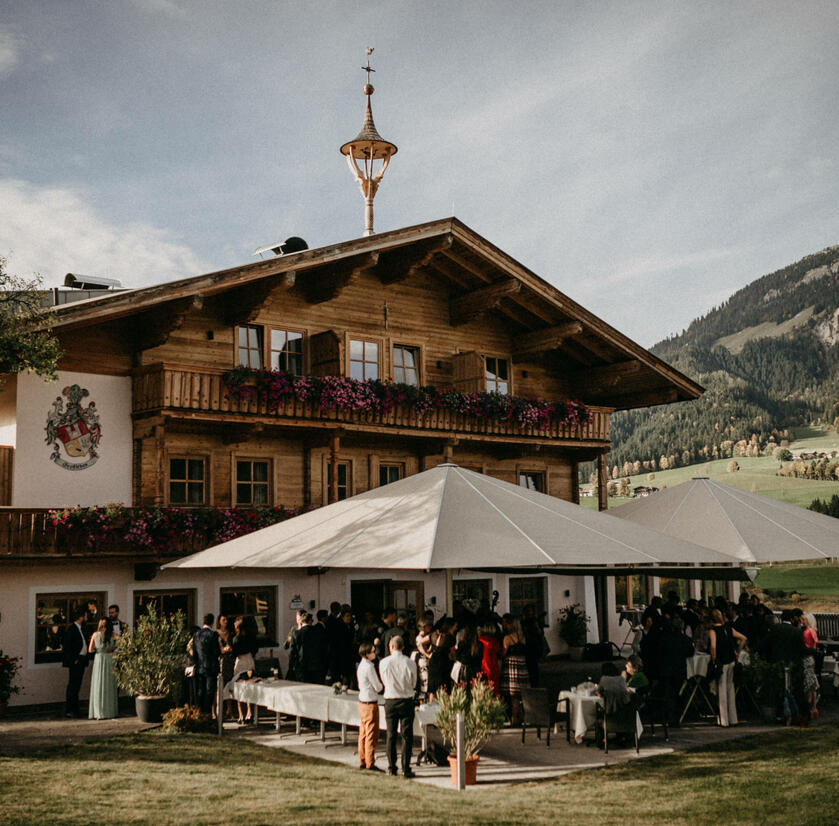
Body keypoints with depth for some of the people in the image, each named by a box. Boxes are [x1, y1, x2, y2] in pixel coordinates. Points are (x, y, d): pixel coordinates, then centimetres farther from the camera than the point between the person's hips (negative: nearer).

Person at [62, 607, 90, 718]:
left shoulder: (80, 628, 16)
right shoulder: (71, 628, -13)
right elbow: (67, 646, -16)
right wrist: (74, 659, -16)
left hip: (81, 660, 9)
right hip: (74, 661, -9)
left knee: (77, 685, 12)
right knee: (73, 685, -6)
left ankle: (74, 709, 17)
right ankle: (68, 710, -2)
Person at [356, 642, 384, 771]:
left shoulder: (361, 665, 9)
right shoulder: (369, 667, -20)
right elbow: (378, 687, -15)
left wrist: (379, 685, 5)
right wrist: (382, 685, 5)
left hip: (362, 702, 9)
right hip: (370, 704, -9)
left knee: (363, 734, 14)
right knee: (372, 735, -2)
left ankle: (362, 762, 21)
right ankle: (370, 764, 3)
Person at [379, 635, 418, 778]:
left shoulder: (383, 663, -6)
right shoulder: (410, 663, -10)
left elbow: (384, 682, 6)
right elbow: (413, 684, 1)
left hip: (390, 701, 1)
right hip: (406, 701, -1)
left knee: (391, 735, 11)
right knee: (407, 736, 4)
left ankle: (391, 768, 15)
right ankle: (405, 769, 2)